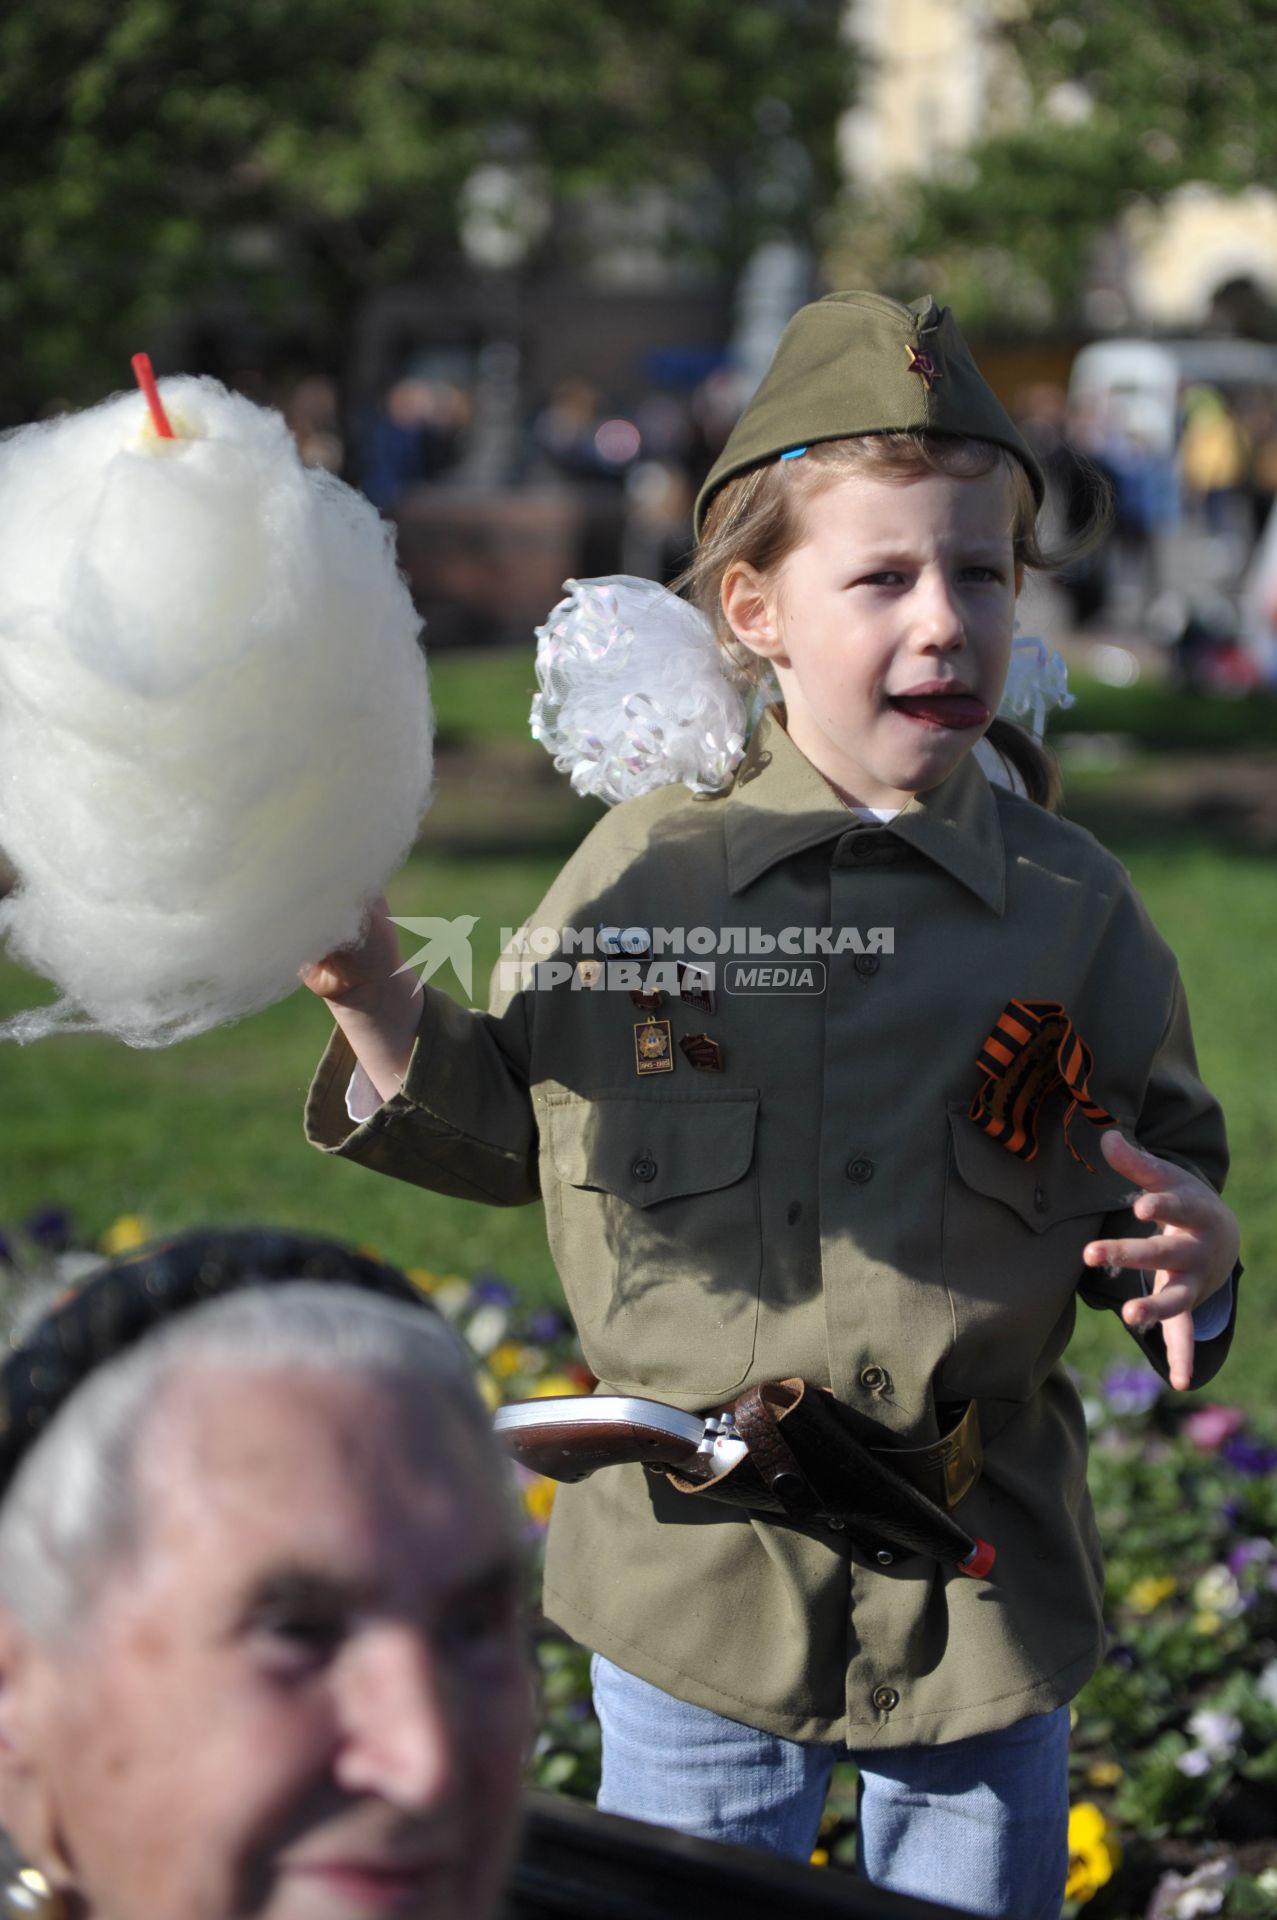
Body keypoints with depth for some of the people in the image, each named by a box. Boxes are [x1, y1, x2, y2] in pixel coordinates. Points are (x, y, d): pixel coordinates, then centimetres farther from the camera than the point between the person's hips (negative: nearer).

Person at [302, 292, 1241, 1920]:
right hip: (698, 1582, 0)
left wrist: (1186, 1253, -17)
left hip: (983, 1592, 1)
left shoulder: (1069, 907, -3)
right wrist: (372, 1007, -8)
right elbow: (510, 1129, 7)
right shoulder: (644, 870, -4)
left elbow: (1158, 1168, 5)